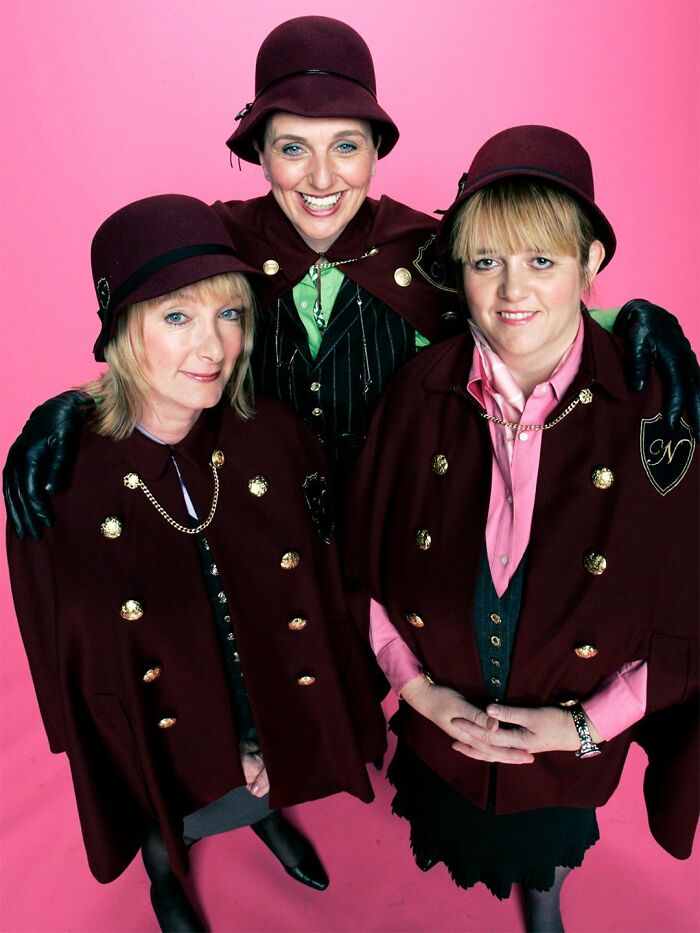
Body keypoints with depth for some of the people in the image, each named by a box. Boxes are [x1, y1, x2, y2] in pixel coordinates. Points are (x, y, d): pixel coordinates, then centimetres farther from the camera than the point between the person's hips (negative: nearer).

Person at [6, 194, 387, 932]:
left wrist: (268, 742, -4)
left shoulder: (276, 437, -20)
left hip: (274, 716, 2)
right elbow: (61, 655, -12)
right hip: (158, 733, -1)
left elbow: (318, 601, -9)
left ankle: (267, 816, 67)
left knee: (266, 787, 31)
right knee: (165, 828, 28)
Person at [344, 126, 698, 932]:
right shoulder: (419, 393, -17)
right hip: (439, 724, 1)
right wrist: (415, 684, -10)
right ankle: (443, 865, 66)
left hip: (571, 741, 0)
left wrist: (587, 724, -16)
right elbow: (369, 559, -5)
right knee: (442, 833, 30)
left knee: (550, 853, 31)